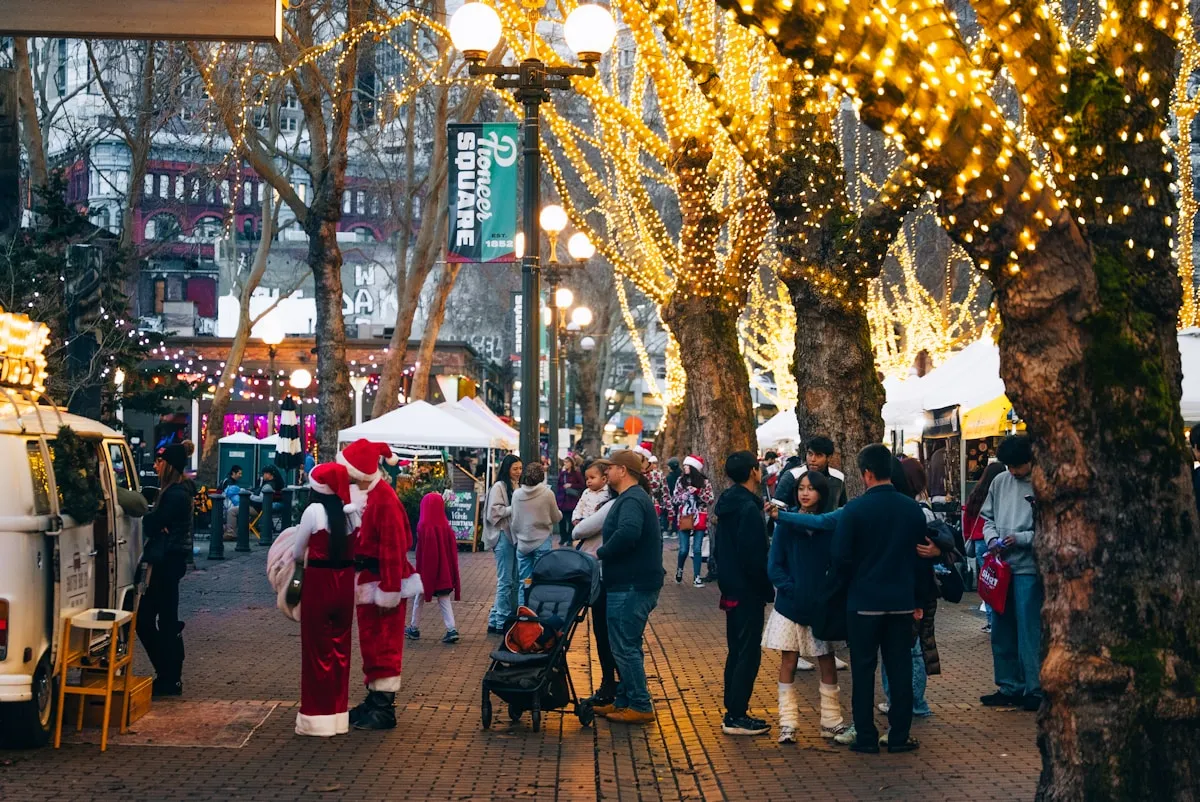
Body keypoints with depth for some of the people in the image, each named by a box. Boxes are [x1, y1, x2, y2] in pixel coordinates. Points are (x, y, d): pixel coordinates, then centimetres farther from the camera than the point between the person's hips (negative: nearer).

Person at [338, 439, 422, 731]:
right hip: (367, 581, 10)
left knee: (384, 646, -2)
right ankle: (374, 700, 26)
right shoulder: (365, 494, 7)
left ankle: (384, 709, 4)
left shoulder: (383, 499, -21)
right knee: (371, 644, 16)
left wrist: (389, 592, -22)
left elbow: (393, 548, -22)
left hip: (383, 582, -10)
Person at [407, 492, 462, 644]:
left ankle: (414, 629, 23)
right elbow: (452, 549, 2)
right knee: (444, 598, 7)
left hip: (427, 569, -3)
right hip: (444, 570, 3)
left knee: (419, 598, 14)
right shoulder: (445, 526, -3)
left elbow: (420, 551, -13)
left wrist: (419, 571, -6)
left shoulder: (423, 527, -15)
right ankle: (452, 630, -6)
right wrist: (451, 572, 11)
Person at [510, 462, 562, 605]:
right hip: (542, 542, -2)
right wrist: (559, 512, 22)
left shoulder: (516, 494, -4)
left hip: (522, 543, 2)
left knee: (523, 582, 9)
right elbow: (556, 518, 0)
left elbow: (514, 518, 3)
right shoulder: (547, 494, -11)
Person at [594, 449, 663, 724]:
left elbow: (628, 533, -35)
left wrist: (601, 552, -22)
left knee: (625, 647, -4)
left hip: (630, 587, -11)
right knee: (628, 645, 17)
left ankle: (640, 706, 1)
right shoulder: (634, 497, 18)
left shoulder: (632, 500, -17)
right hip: (635, 584, 11)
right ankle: (624, 700, 26)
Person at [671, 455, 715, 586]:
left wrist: (698, 491, -14)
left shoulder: (704, 482, 0)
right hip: (684, 519, 1)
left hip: (699, 520, -1)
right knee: (683, 550, 1)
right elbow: (674, 499, 4)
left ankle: (697, 577, 6)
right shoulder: (680, 481, 4)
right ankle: (679, 570, 27)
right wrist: (687, 493, -12)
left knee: (697, 549, -1)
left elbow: (710, 501, -2)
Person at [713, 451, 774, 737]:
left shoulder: (727, 504, 10)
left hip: (732, 588, 10)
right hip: (748, 592, -10)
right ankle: (737, 716, -2)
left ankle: (733, 710, 22)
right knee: (748, 654, -4)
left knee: (737, 651, 16)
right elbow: (754, 557, -22)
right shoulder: (749, 509, -20)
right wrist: (768, 591, -13)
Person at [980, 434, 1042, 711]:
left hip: (1028, 568, -7)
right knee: (1001, 631, 12)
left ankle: (1035, 689, 6)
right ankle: (1009, 687, 23)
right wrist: (992, 538, -2)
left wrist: (1020, 539, -18)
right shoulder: (1000, 482, 9)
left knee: (1029, 631, -3)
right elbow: (987, 516, 17)